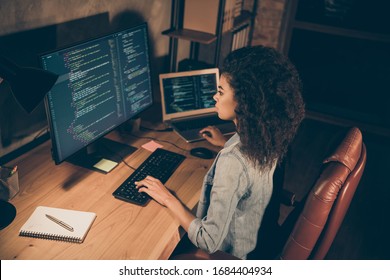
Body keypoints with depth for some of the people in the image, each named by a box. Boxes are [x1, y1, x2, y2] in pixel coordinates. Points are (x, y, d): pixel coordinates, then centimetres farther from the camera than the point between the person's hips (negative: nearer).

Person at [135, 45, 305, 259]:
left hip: (225, 254, -7)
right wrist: (225, 144, 22)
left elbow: (209, 242, -32)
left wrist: (169, 199, -23)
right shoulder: (267, 137, -12)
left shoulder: (232, 161, -38)